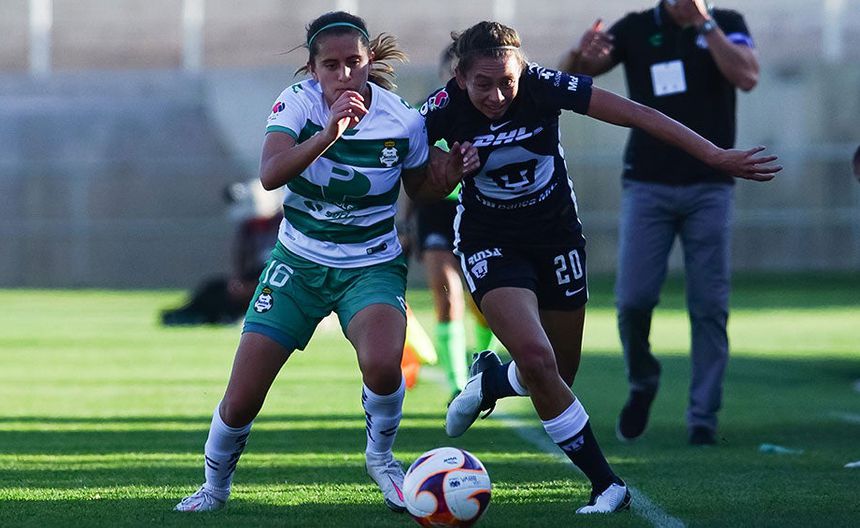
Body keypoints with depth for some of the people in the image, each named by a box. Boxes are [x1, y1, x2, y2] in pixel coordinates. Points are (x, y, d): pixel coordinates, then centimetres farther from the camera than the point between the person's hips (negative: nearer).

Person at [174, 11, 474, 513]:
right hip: (299, 262, 1)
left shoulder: (403, 121, -13)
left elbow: (421, 189, 5)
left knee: (382, 365, -32)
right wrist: (329, 132, -44)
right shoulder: (299, 101, -15)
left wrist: (450, 174, -16)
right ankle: (215, 487, 26)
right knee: (241, 399, -4)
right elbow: (270, 174, -32)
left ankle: (381, 457, -1)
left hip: (372, 267, -1)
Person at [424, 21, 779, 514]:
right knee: (536, 356, -22)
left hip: (556, 232, 2)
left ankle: (487, 383, 42)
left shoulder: (544, 86, -22)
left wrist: (717, 155, -22)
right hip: (490, 243, -2)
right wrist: (444, 172, -30)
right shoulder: (443, 109, -21)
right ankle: (606, 483, -11)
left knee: (560, 374, 8)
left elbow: (639, 114, -19)